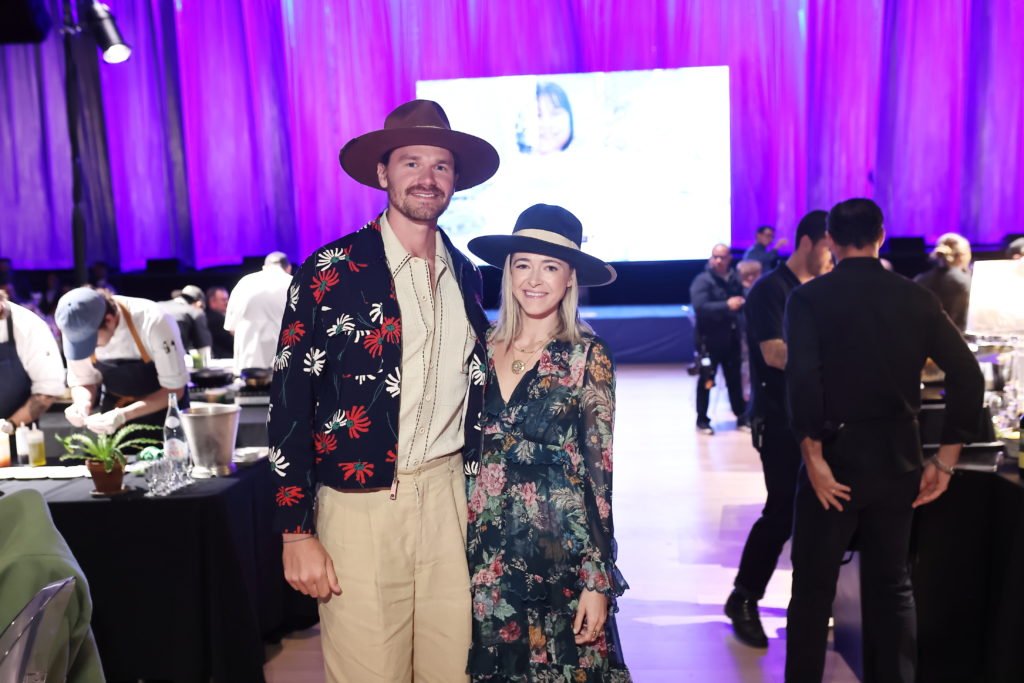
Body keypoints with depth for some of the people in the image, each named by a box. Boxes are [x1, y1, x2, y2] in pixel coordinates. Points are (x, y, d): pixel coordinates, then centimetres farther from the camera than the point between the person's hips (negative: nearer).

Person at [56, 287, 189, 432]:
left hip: (161, 408, -3)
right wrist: (83, 403, -24)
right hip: (114, 408, 3)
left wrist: (123, 415, -33)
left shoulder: (153, 322, -30)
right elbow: (82, 381, -2)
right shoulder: (77, 330, -17)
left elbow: (174, 389, -23)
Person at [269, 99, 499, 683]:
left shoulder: (466, 275, 8)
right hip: (362, 504, -4)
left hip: (449, 498, 4)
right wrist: (297, 533, -10)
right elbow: (290, 404, -8)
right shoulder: (331, 273, -8)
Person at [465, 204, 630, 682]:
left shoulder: (586, 354, -8)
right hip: (486, 546, 4)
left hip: (559, 548, -3)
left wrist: (598, 581, -10)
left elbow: (600, 469, -8)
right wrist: (462, 544, 6)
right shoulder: (486, 346, 2)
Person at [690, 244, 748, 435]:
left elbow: (741, 302, 22)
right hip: (709, 338, -5)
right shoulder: (702, 280, -11)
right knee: (706, 380, 2)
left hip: (731, 337, 5)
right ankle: (702, 420, 13)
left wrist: (741, 303, -2)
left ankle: (741, 417, 23)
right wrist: (726, 306, -28)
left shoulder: (734, 279, 8)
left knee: (735, 378, 12)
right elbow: (699, 307, -24)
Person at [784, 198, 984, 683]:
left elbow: (802, 379, -23)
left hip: (835, 459, -3)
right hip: (897, 459, 4)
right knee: (891, 585, 19)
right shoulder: (916, 297, 2)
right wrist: (945, 460, 1)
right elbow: (968, 376, -3)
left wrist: (814, 456, -15)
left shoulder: (809, 297, -9)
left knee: (813, 587, 10)